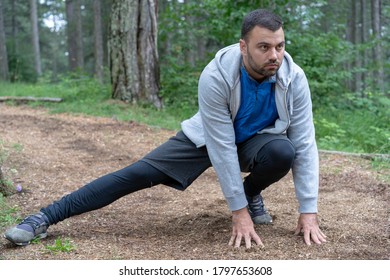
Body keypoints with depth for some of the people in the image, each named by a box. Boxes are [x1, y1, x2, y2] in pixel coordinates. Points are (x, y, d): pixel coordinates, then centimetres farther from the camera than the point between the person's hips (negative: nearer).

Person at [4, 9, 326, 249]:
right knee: (138, 174, -14)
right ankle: (45, 218, -12)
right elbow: (221, 145, -32)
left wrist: (308, 211, -27)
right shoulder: (216, 76, -34)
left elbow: (304, 144, -23)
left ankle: (252, 194, 0)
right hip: (210, 137, -1)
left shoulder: (294, 78, -28)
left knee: (283, 151, -34)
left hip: (257, 139, 2)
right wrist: (238, 211, -30)